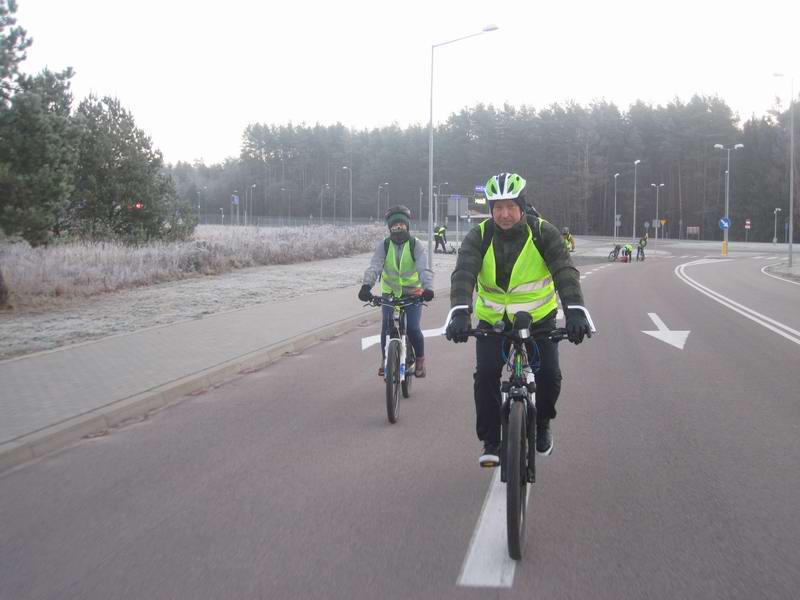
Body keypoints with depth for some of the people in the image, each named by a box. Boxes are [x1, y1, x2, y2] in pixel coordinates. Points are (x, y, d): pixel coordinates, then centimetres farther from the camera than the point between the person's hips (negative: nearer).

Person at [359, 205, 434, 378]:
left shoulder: (417, 245, -8)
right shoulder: (383, 245, -4)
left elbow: (424, 268, -22)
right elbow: (374, 267, -18)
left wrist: (428, 288, -41)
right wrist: (366, 285, -38)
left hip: (413, 293, -1)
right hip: (389, 293, 2)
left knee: (412, 328, -14)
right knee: (387, 325, -14)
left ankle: (420, 359, 12)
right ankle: (385, 359, 9)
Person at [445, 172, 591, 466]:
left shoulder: (543, 233, -14)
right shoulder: (479, 236, -13)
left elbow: (565, 271, -26)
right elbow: (463, 274, -26)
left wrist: (575, 310, -43)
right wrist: (460, 312, -45)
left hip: (538, 320, 0)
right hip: (492, 320, 1)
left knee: (549, 375, -14)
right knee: (485, 374, -17)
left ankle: (542, 423, 17)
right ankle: (491, 441, -1)